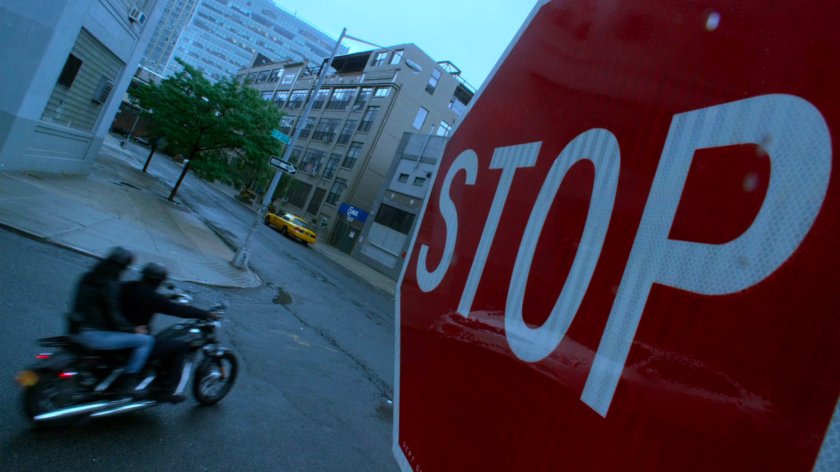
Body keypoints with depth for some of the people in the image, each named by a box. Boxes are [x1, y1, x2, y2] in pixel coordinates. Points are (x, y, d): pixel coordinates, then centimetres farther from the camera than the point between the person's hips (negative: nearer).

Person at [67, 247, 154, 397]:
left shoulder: (89, 277, 10)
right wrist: (133, 329, -5)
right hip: (93, 335, -10)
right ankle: (126, 383, -9)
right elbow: (112, 314, -17)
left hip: (75, 329, 10)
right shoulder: (110, 284, -16)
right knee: (146, 341, -12)